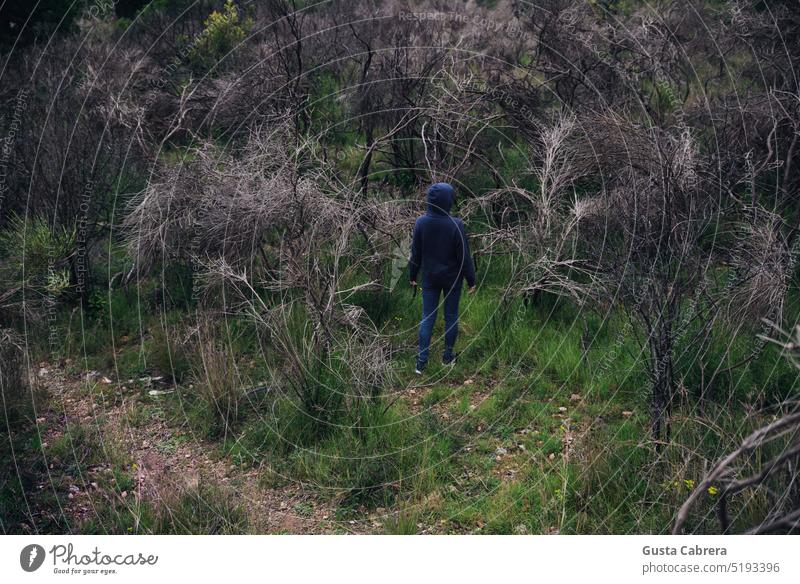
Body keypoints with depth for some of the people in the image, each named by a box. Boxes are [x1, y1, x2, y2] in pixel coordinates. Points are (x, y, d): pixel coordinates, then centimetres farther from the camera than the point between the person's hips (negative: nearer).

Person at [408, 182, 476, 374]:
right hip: (452, 278, -2)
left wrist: (413, 275, 12)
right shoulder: (456, 225, -21)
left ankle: (421, 361, 8)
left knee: (427, 317, 9)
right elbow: (464, 256, -13)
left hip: (429, 278, 2)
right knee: (451, 316, 14)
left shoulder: (421, 222, -12)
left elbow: (416, 253, -2)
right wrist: (471, 280, -2)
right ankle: (448, 356, 26)